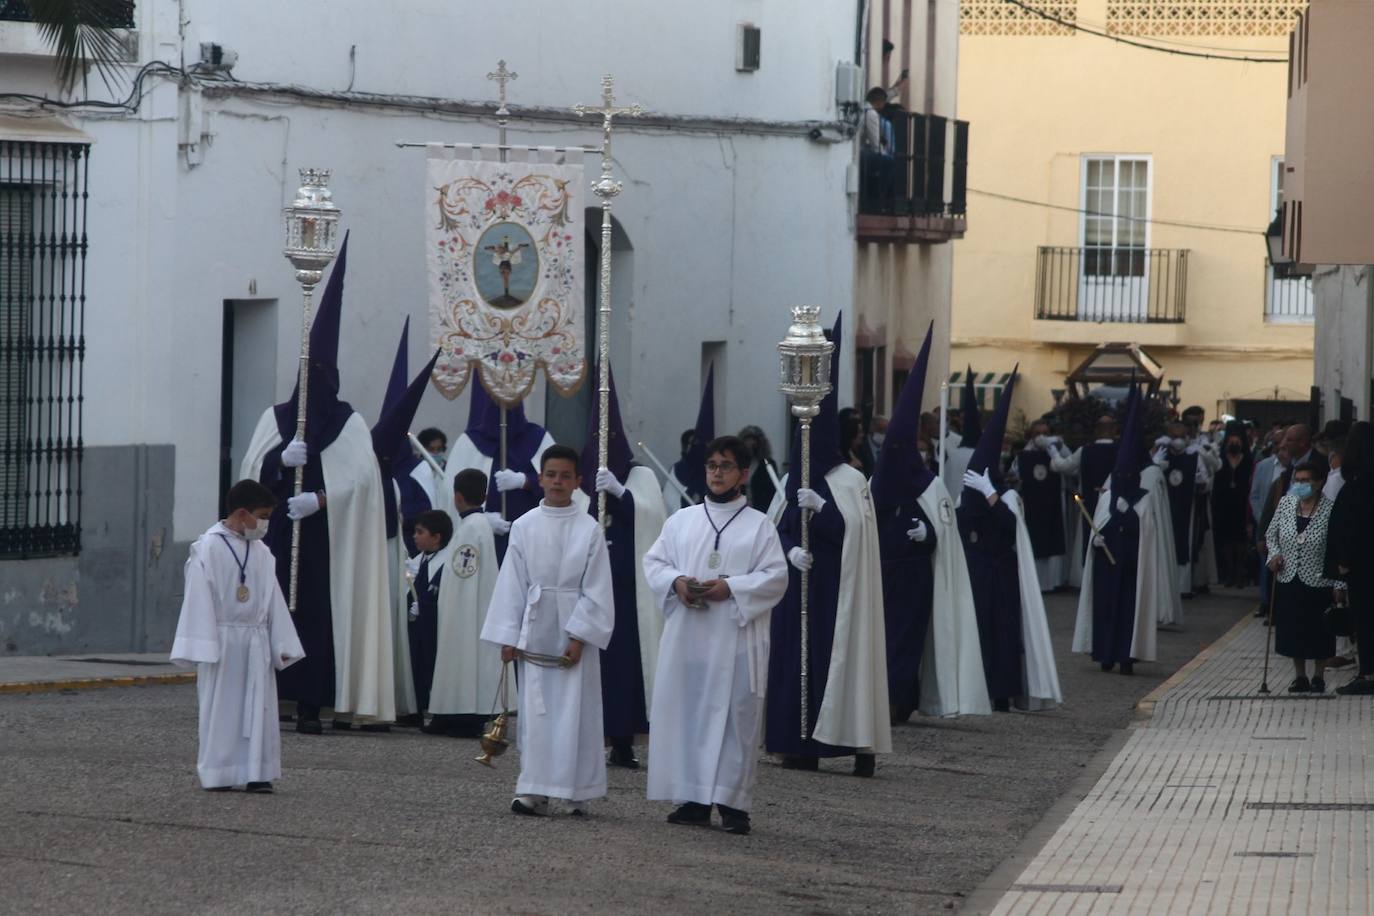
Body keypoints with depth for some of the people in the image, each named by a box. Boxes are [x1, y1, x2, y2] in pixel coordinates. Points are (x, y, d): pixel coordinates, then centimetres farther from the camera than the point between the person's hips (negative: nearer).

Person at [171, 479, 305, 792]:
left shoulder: (262, 554, 8)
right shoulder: (208, 549, -9)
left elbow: (273, 601, 11)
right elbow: (198, 599, -11)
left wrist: (282, 646, 8)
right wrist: (203, 649, -14)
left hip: (255, 644, 5)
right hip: (222, 642, -5)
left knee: (258, 707, 3)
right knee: (221, 707, 0)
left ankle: (255, 772, 6)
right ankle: (217, 774, 7)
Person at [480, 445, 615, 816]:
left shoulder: (589, 529, 0)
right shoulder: (524, 527, 3)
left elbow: (596, 588, -2)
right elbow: (512, 584, 4)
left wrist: (580, 635, -9)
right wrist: (508, 636, 0)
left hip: (574, 632, -1)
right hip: (534, 629, 1)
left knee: (575, 711, 0)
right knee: (535, 711, 1)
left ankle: (578, 791, 6)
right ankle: (534, 790, 3)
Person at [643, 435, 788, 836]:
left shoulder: (759, 525, 4)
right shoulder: (681, 521, 14)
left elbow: (775, 577, -3)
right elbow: (653, 562, 11)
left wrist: (731, 588, -15)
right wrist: (676, 581, -10)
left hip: (736, 639, -3)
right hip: (687, 636, 3)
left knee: (735, 719, -5)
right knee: (685, 715, 2)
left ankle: (733, 802, -2)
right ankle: (694, 799, 8)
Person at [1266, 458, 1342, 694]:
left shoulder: (1330, 510, -13)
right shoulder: (1285, 504, 0)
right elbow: (1271, 534, 14)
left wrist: (1339, 584, -14)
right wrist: (1274, 554, -5)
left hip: (1318, 583, -4)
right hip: (1288, 581, 4)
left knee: (1319, 631, 7)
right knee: (1292, 629, 10)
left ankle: (1319, 676, 22)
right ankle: (1300, 676, 24)